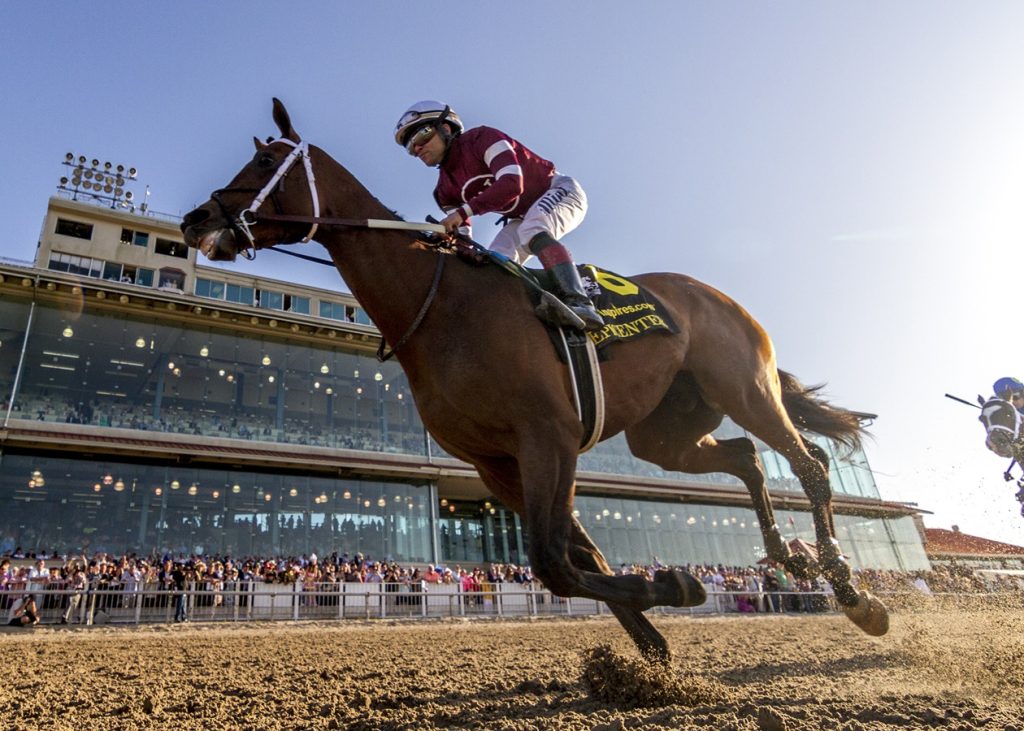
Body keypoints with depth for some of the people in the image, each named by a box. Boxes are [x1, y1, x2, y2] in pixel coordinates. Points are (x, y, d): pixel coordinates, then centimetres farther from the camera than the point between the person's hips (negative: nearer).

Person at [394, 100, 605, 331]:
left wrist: (464, 211, -40)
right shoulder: (446, 189, 1)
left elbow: (511, 184, -36)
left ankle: (579, 302, -50)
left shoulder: (482, 138, -20)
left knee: (532, 230, -37)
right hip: (524, 218, 9)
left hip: (559, 191, -8)